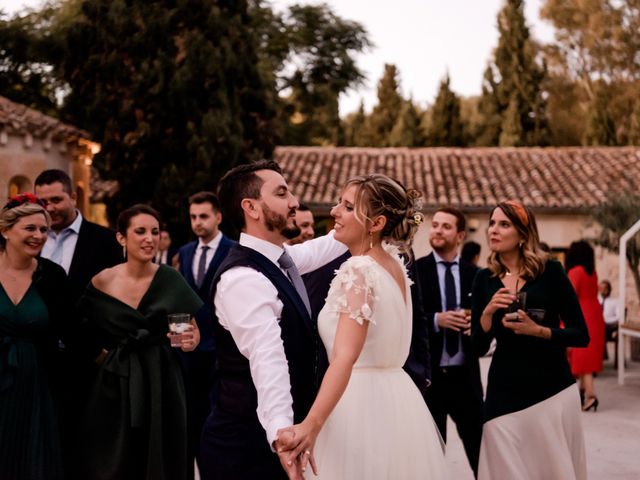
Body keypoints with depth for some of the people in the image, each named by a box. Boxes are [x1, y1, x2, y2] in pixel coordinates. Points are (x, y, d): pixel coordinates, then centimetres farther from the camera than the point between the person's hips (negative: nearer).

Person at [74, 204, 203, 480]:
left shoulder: (171, 280, -3)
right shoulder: (102, 282, -3)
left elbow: (194, 332, 4)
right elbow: (82, 331, 9)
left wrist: (190, 341, -16)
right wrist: (98, 355, -5)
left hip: (161, 383, 0)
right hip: (114, 385, 0)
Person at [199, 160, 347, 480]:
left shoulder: (281, 259, 6)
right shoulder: (242, 278, -24)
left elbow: (321, 248, 27)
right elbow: (267, 360, -38)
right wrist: (281, 433, -49)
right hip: (248, 446, -9)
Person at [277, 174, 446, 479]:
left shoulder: (358, 271, -19)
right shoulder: (395, 263, 6)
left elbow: (345, 356, -32)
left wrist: (311, 424, -42)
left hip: (363, 405, -9)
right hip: (397, 399, 9)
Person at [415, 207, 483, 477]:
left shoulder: (474, 274, 6)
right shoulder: (414, 270, -3)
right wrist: (435, 320, -20)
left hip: (465, 375, 2)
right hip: (429, 375, -2)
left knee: (480, 447, 7)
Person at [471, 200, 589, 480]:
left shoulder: (550, 271, -5)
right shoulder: (484, 279, 3)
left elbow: (581, 335, -4)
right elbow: (478, 347, 2)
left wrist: (538, 331, -18)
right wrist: (487, 313, -14)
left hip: (552, 389, -2)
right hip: (505, 392, 2)